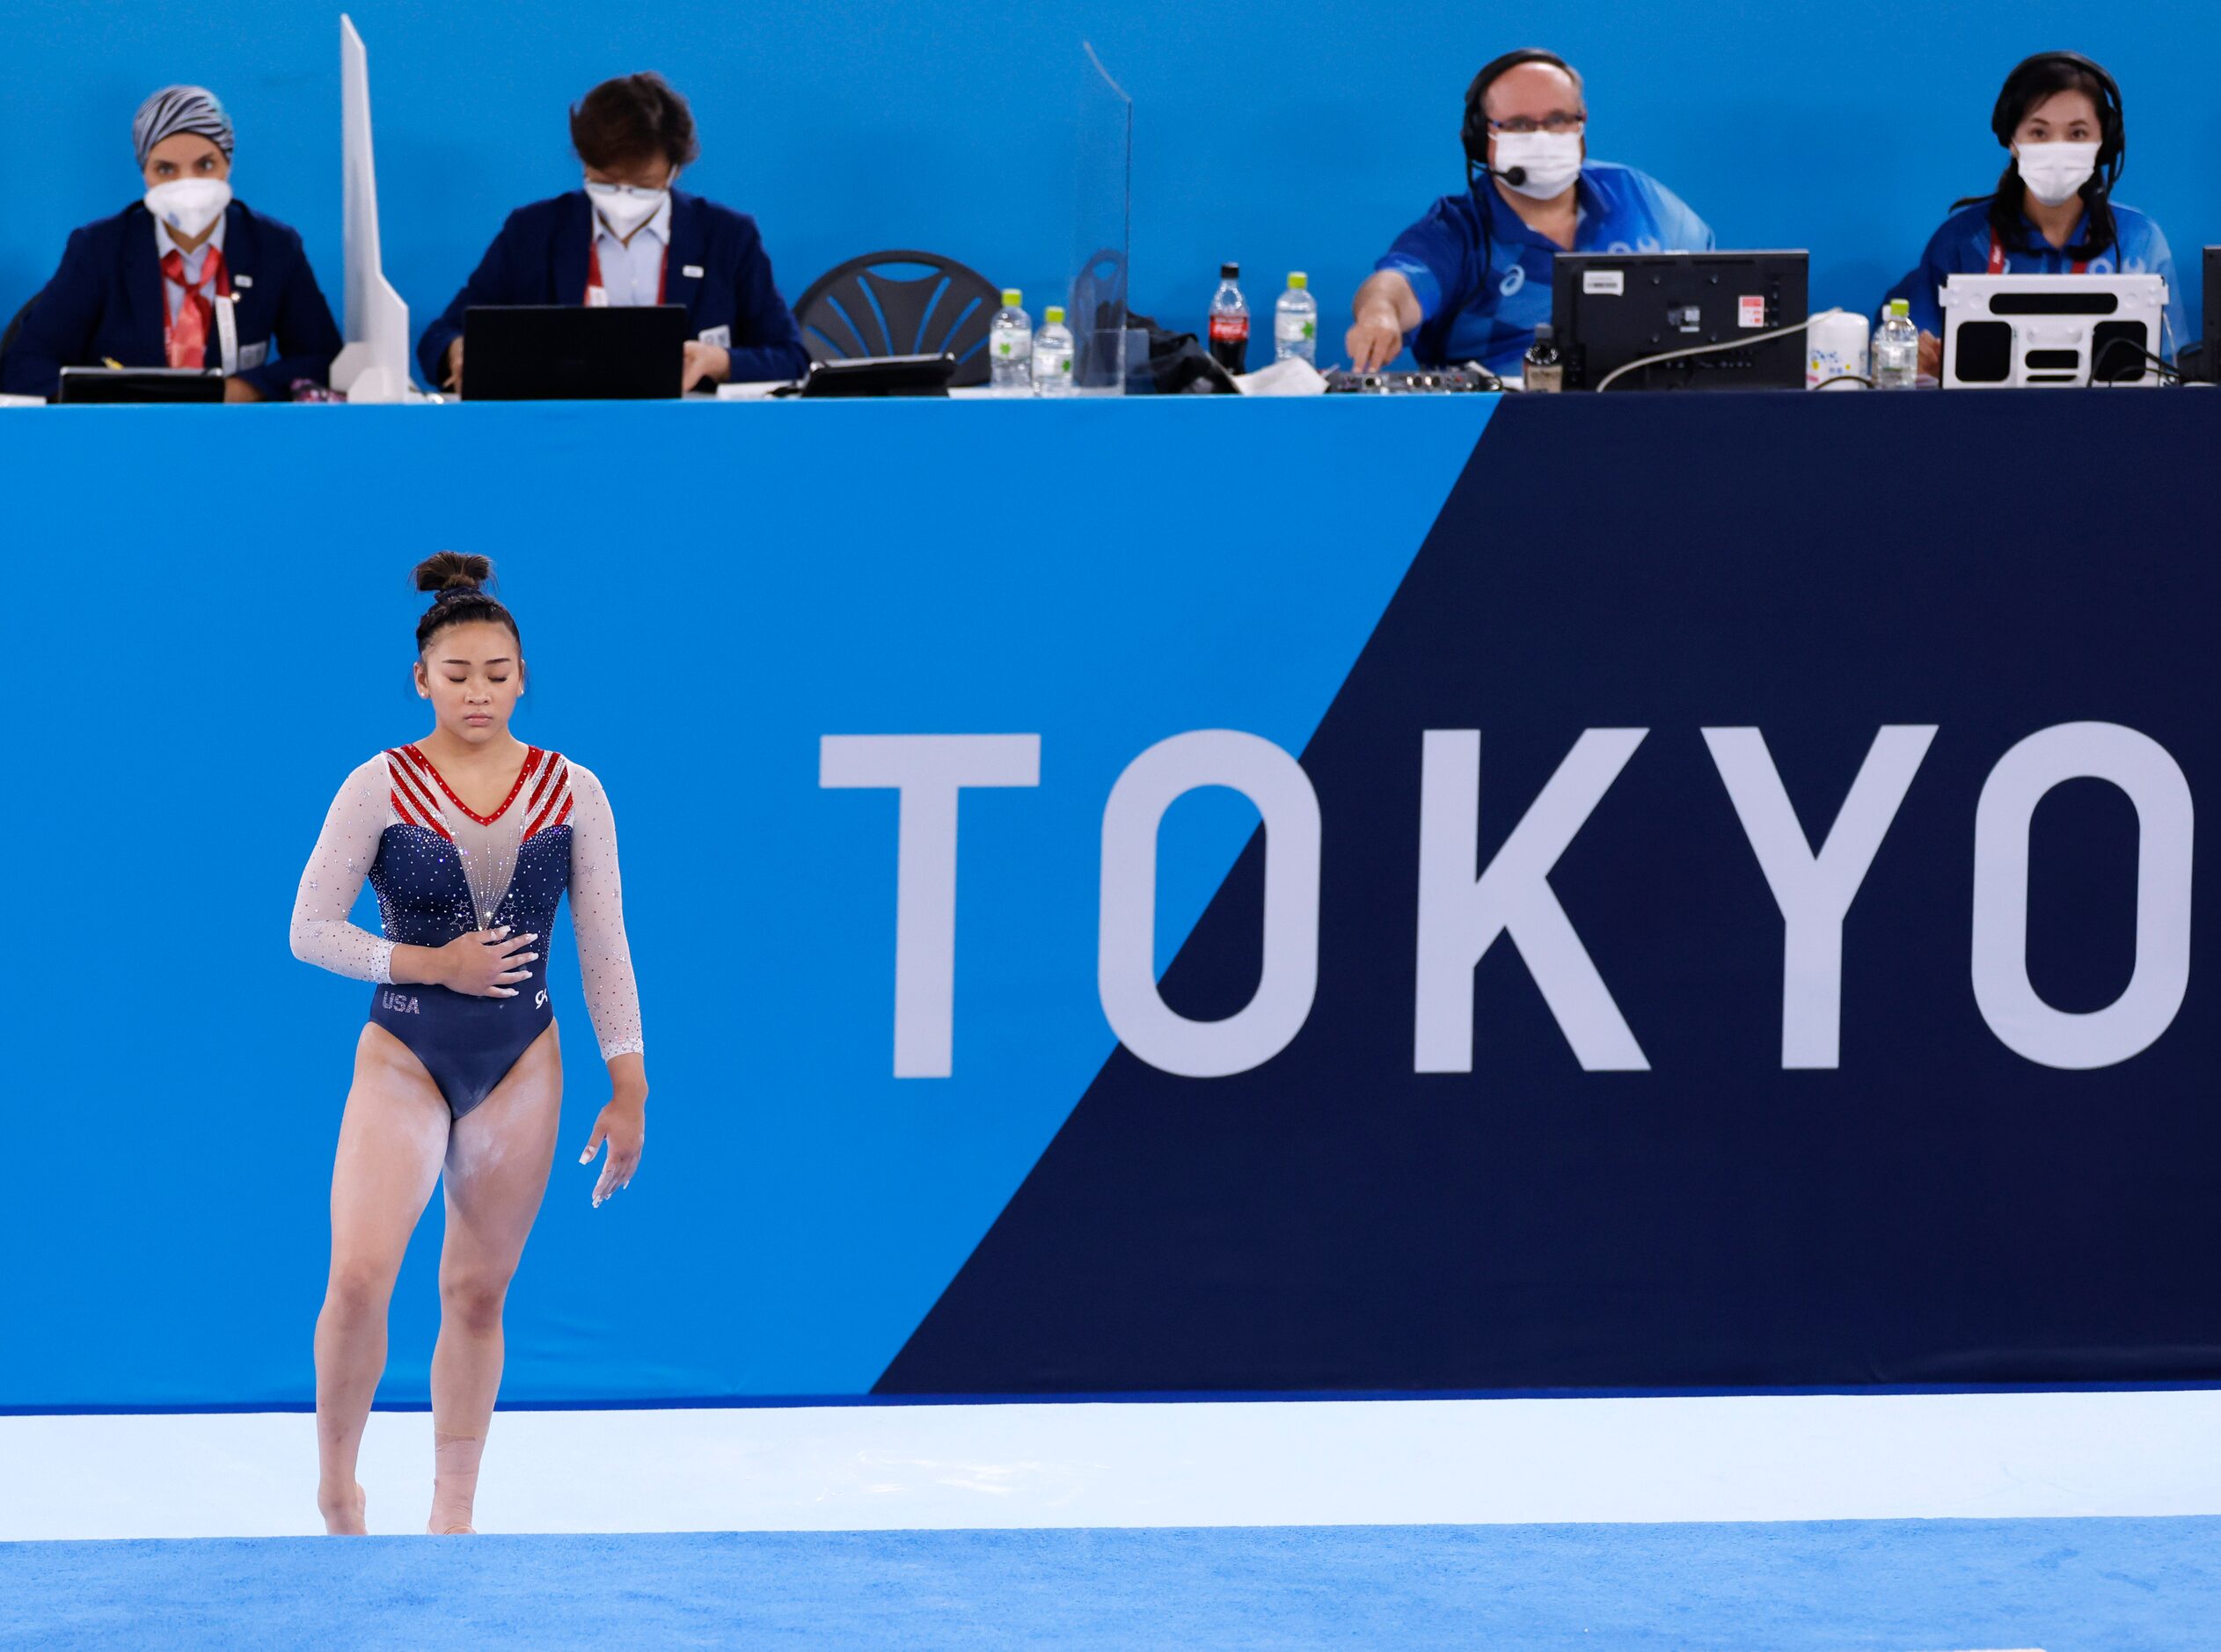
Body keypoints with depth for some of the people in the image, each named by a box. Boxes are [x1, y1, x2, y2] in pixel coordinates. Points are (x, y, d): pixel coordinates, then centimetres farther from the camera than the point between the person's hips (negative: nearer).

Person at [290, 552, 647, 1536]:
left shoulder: (571, 793, 1)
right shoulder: (380, 789, -6)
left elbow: (604, 949, 4)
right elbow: (311, 930, -4)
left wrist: (628, 1092, 2)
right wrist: (432, 963, -15)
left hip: (519, 1067, 2)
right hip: (403, 1058, -2)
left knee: (477, 1294, 7)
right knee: (358, 1275, -18)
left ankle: (452, 1514, 15)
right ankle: (336, 1484, 0)